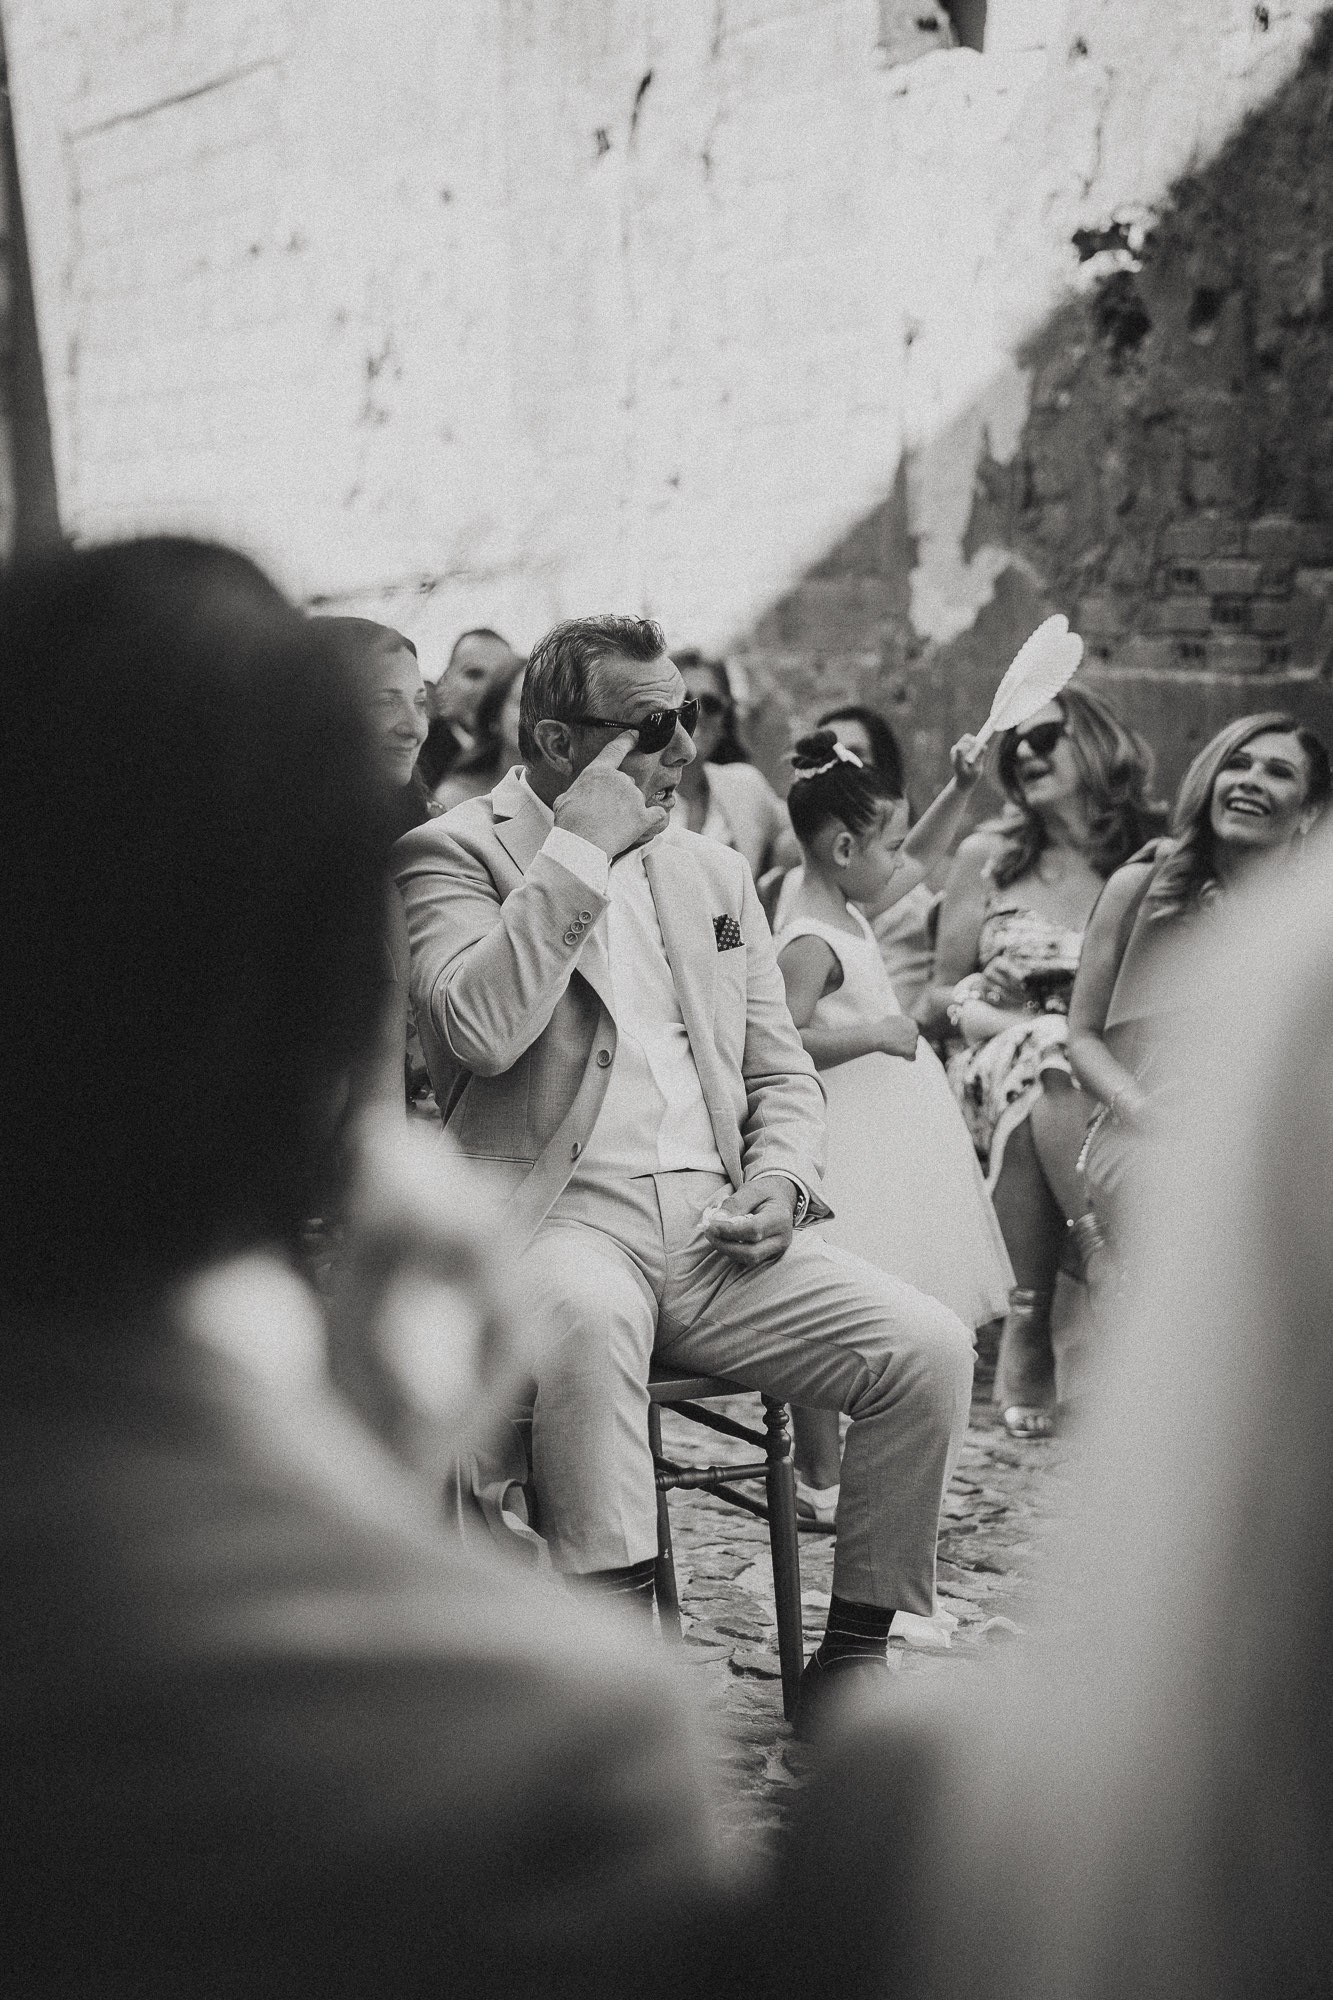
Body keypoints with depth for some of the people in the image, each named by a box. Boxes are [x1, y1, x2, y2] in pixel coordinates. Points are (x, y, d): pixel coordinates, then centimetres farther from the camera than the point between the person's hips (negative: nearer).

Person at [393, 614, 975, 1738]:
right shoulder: (453, 855, 2)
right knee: (589, 1316, -40)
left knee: (930, 1348, -15)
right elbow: (479, 1031, -17)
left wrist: (780, 1179, 1)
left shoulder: (714, 873, 20)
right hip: (561, 1216, -5)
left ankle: (853, 1651, 0)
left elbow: (781, 1073, 23)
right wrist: (581, 849, -12)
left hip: (715, 1225, 5)